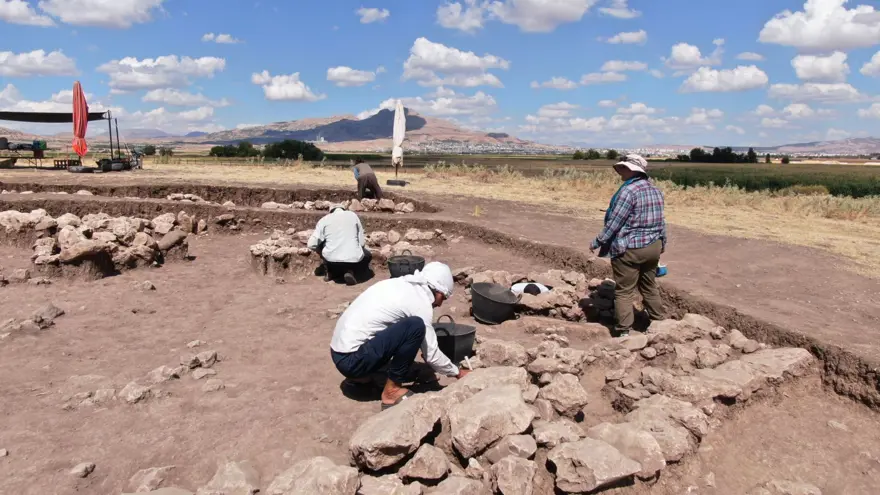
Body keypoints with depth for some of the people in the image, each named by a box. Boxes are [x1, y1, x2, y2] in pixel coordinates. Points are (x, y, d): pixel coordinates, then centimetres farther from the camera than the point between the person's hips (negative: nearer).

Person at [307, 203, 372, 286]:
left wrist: (321, 253, 25)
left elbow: (311, 245, 5)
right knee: (367, 255, 31)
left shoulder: (324, 219, 10)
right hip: (354, 259, -1)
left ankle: (330, 272, 19)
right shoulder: (353, 215, 12)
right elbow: (362, 242, 10)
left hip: (331, 260, 1)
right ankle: (350, 271, 5)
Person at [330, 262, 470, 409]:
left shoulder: (398, 284, 15)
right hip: (352, 359, -9)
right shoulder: (420, 301, -10)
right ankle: (392, 390, -7)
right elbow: (431, 354, -5)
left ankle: (360, 375, 18)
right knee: (416, 326, -17)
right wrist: (457, 372, 11)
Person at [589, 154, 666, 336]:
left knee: (624, 291, 0)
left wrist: (597, 242, -9)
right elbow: (659, 220, 15)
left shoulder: (629, 190, -18)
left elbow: (614, 222, -18)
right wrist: (661, 243, 25)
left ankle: (624, 332, 2)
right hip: (653, 246, 8)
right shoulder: (656, 190, 8)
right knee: (649, 286, 21)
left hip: (629, 249, -8)